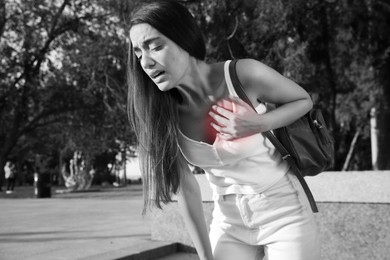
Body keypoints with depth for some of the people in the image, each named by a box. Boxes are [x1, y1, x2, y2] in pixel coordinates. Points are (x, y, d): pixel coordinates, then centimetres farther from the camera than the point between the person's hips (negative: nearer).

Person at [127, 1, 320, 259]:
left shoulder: (244, 74, -21)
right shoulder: (162, 112, -11)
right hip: (228, 222, 3)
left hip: (283, 211, -2)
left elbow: (304, 100, -4)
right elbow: (185, 187, -6)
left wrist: (259, 125, -23)